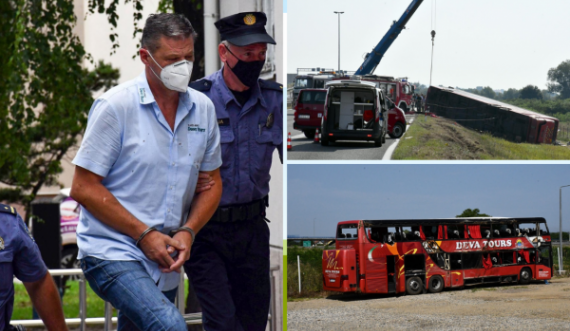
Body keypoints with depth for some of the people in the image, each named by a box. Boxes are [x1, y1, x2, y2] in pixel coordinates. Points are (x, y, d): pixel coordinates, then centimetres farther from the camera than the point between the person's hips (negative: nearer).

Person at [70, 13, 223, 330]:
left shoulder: (203, 108, 7)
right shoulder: (115, 107, -9)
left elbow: (212, 182, 16)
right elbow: (84, 188, -9)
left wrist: (187, 232, -3)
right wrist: (144, 235, -13)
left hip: (164, 260, 7)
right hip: (112, 252, -6)